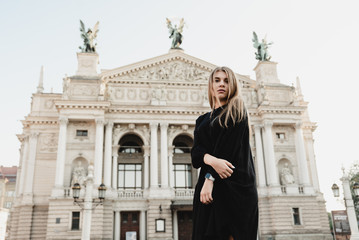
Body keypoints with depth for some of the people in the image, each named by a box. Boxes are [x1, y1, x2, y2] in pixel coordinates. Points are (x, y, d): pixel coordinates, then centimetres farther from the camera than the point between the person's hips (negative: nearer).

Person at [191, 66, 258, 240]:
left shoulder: (237, 111, 7)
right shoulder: (202, 120, 21)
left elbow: (228, 146, -6)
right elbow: (195, 152, 6)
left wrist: (211, 177, -14)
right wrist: (211, 160, -17)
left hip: (235, 184, -4)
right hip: (208, 186, 4)